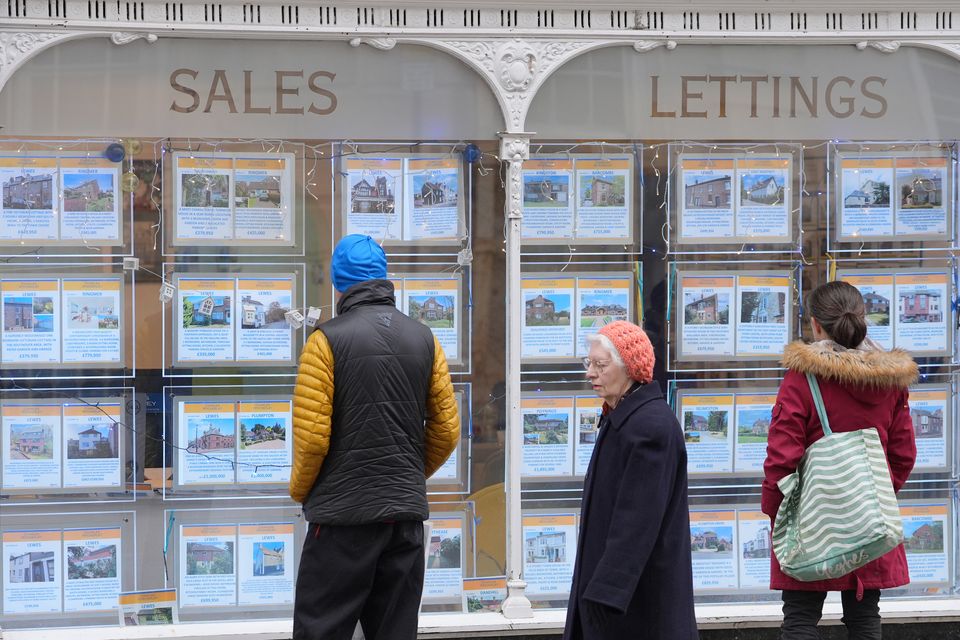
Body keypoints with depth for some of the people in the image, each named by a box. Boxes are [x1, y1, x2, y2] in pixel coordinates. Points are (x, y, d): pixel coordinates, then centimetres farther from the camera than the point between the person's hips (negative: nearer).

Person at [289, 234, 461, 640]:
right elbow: (446, 429, 6)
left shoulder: (328, 340, -9)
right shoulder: (423, 339, 6)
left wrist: (300, 491, 3)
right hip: (407, 510, 5)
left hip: (344, 511, -5)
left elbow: (312, 436, -13)